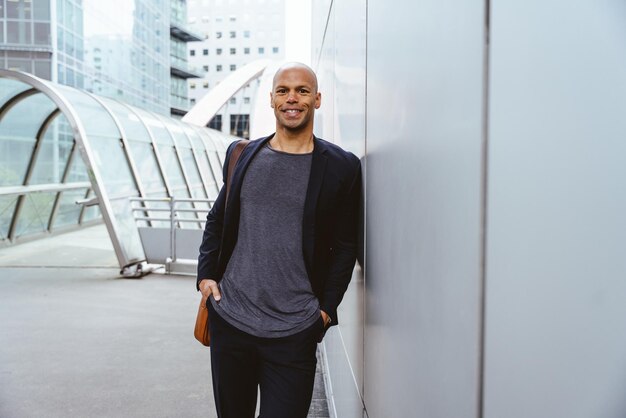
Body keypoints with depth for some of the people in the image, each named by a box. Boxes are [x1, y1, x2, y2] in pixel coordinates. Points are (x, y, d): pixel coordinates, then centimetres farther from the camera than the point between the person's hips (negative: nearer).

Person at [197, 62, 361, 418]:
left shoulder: (341, 167, -3)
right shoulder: (241, 154, 6)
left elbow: (345, 246, 0)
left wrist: (326, 307, -5)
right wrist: (206, 275, 6)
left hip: (294, 332, -3)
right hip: (229, 318, 4)